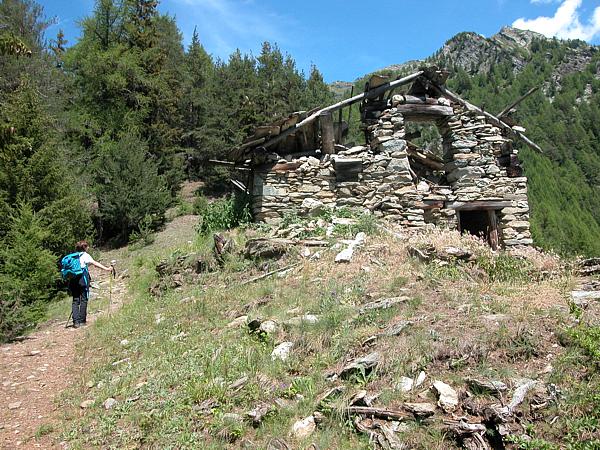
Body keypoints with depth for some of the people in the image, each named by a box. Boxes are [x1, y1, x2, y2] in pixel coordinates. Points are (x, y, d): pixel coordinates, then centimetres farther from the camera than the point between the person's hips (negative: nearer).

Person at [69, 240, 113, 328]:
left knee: (75, 301, 6)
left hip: (73, 280, 5)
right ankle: (82, 321, 3)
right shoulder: (85, 255, 1)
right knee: (84, 300, 2)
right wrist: (106, 268, -17)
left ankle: (76, 321, 0)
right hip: (83, 279, -5)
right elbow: (95, 263, -11)